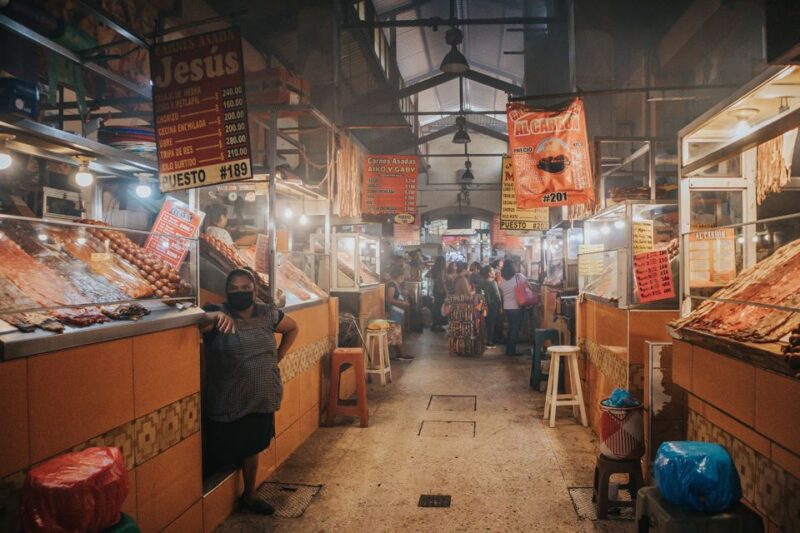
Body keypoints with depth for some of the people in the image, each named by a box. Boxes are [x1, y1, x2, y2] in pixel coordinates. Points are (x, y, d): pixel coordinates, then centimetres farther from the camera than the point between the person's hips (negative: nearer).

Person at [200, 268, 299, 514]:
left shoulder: (267, 313, 0)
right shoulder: (218, 313, -12)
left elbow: (292, 328, 16)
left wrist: (279, 355, 7)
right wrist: (217, 315, -53)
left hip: (261, 399, 5)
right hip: (227, 404, -4)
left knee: (252, 448, 21)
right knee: (220, 455, 7)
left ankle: (249, 496, 40)